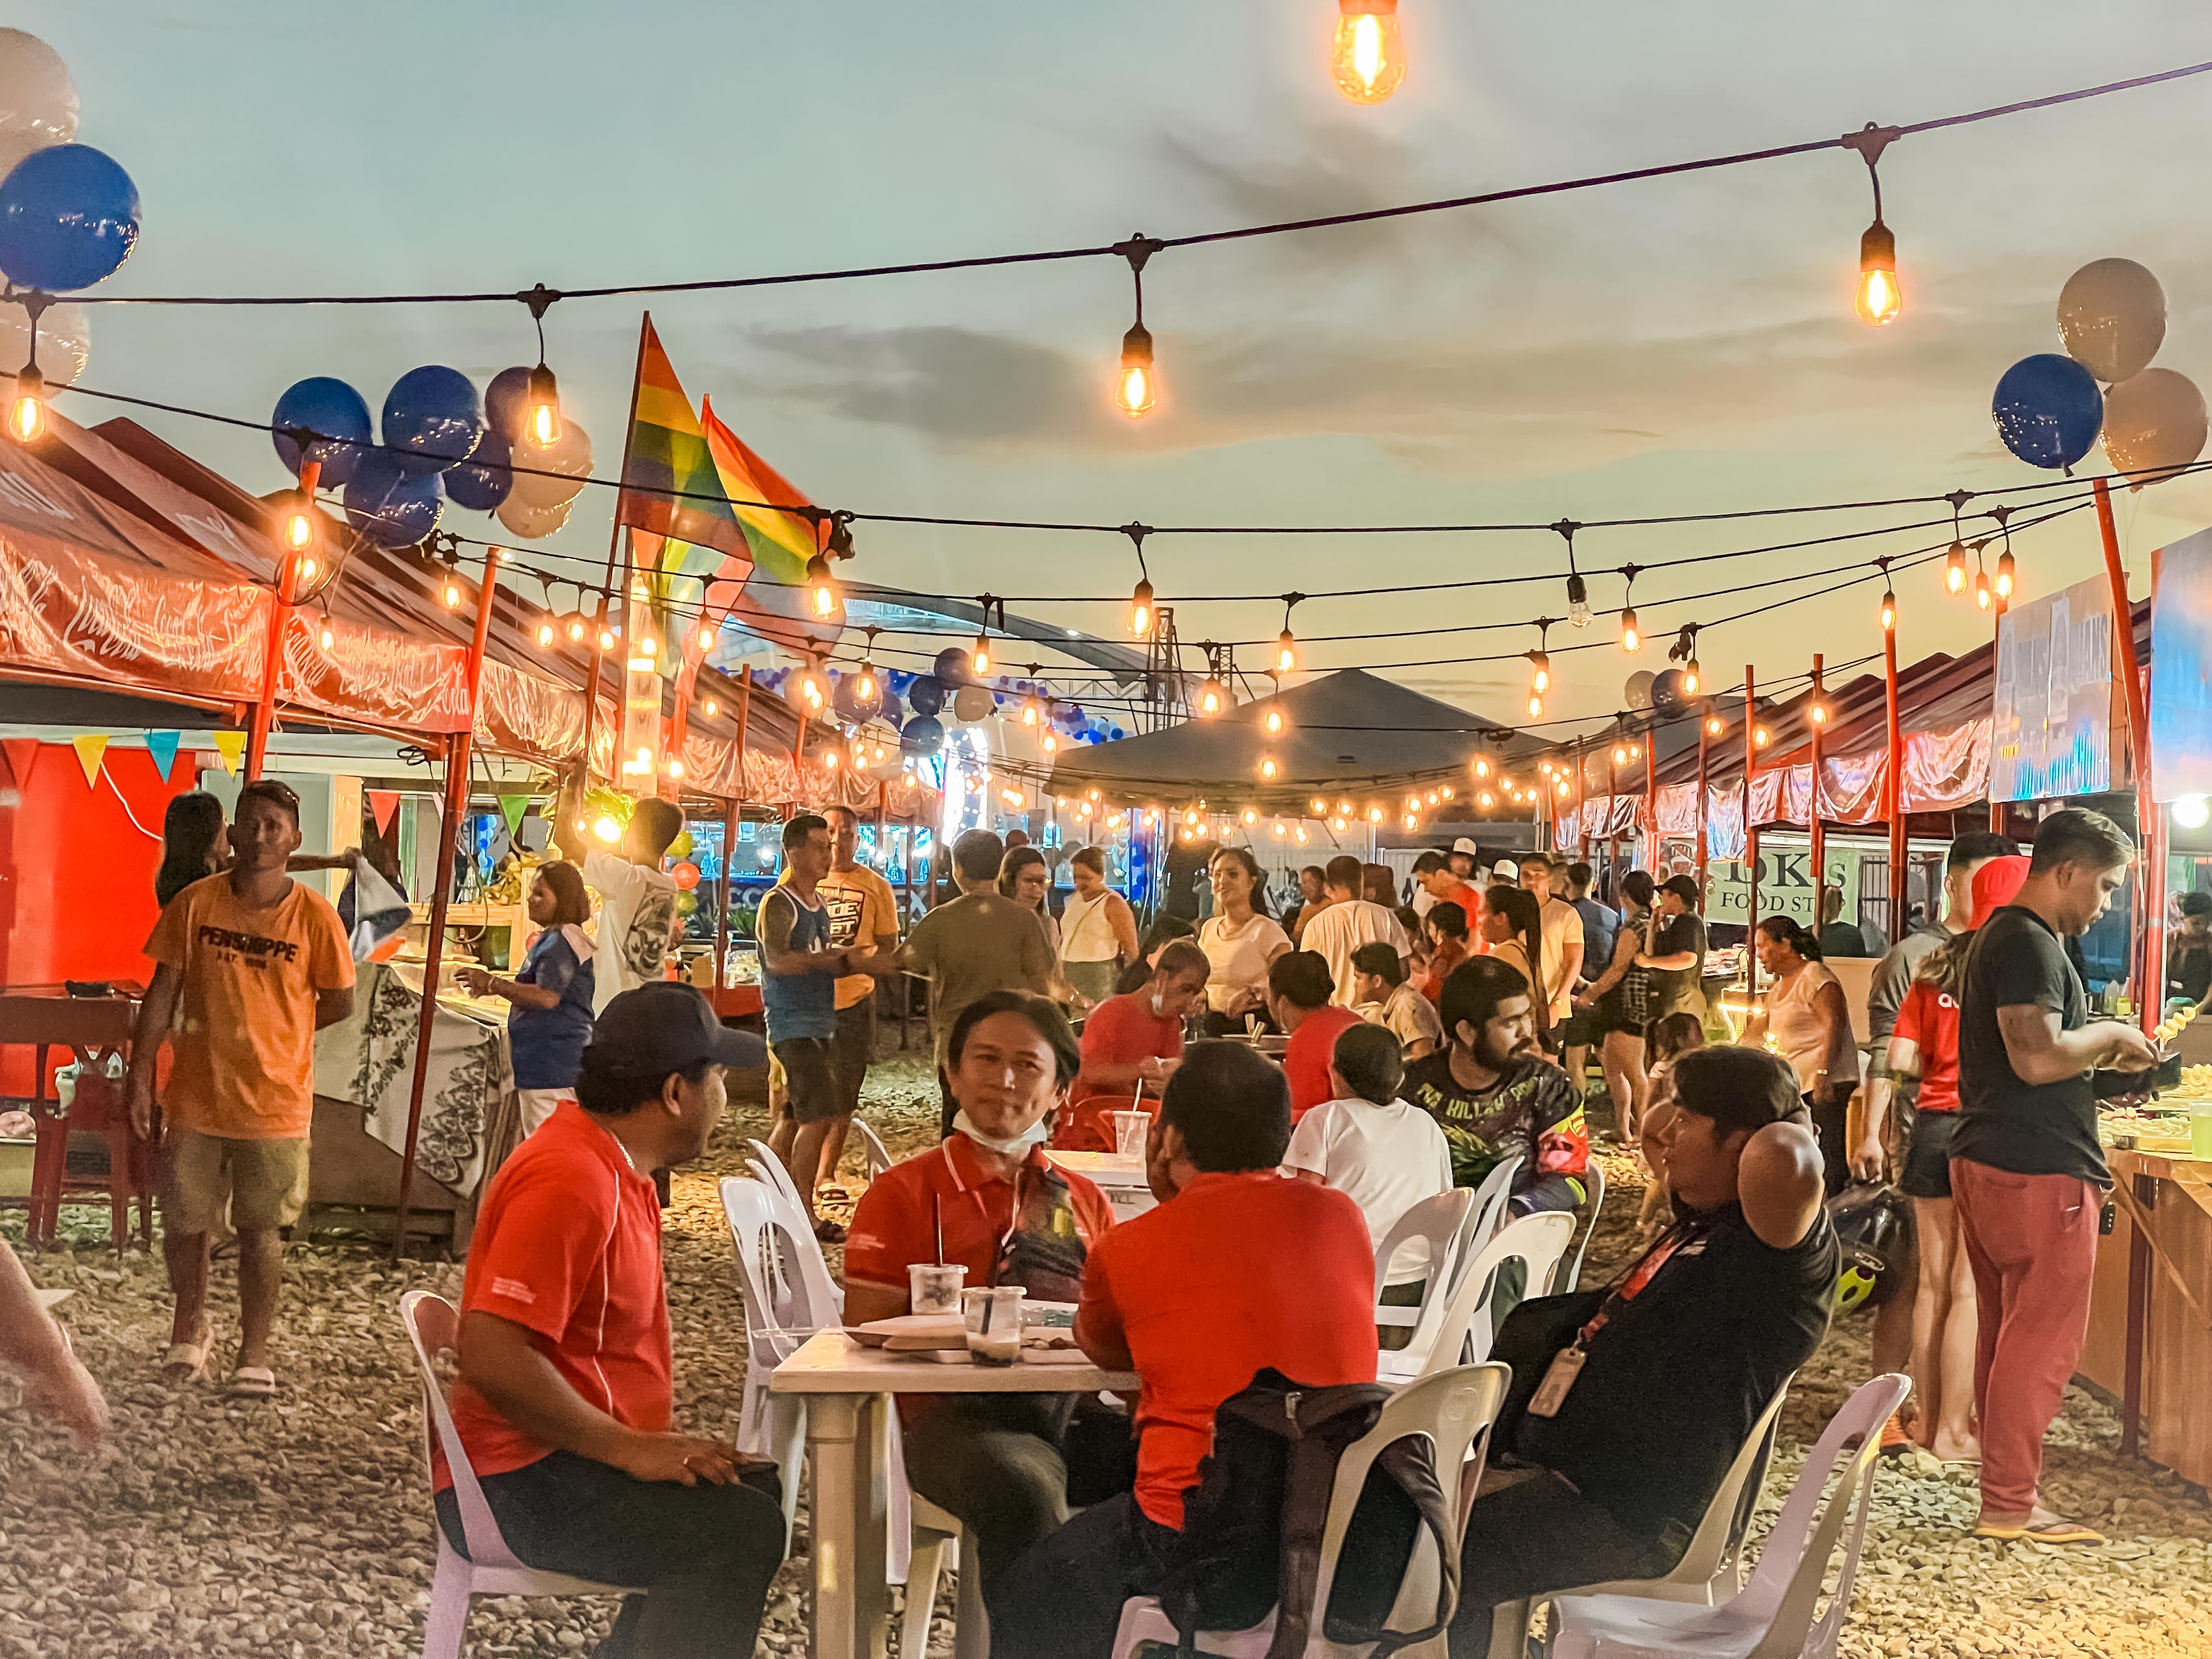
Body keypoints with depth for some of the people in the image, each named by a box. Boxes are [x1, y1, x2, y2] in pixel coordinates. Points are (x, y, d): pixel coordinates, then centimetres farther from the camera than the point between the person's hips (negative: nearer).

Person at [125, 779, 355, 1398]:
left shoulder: (314, 916, -7)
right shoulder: (194, 903, -3)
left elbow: (339, 1003, 3)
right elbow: (163, 992, 0)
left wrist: (270, 1036, 7)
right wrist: (140, 1074, -3)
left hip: (275, 1103, -2)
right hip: (196, 1098, 2)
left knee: (260, 1233, 6)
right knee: (182, 1226, 10)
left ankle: (254, 1353, 21)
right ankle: (190, 1324, 37)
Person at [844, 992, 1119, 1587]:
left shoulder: (1085, 1201, 26)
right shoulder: (905, 1193, 13)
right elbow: (868, 1335, 4)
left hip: (1076, 1408, 4)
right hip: (959, 1417, -4)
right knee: (1020, 1492, -39)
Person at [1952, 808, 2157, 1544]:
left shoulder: (1998, 935, 18)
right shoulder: (2030, 944, -15)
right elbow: (2038, 1058, -25)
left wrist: (2100, 1052, 14)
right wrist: (2110, 1034, -9)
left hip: (1983, 1161, 10)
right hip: (2039, 1170, -10)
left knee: (2007, 1331, 15)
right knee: (2045, 1336, -4)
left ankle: (2005, 1483, 22)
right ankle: (2010, 1504, 0)